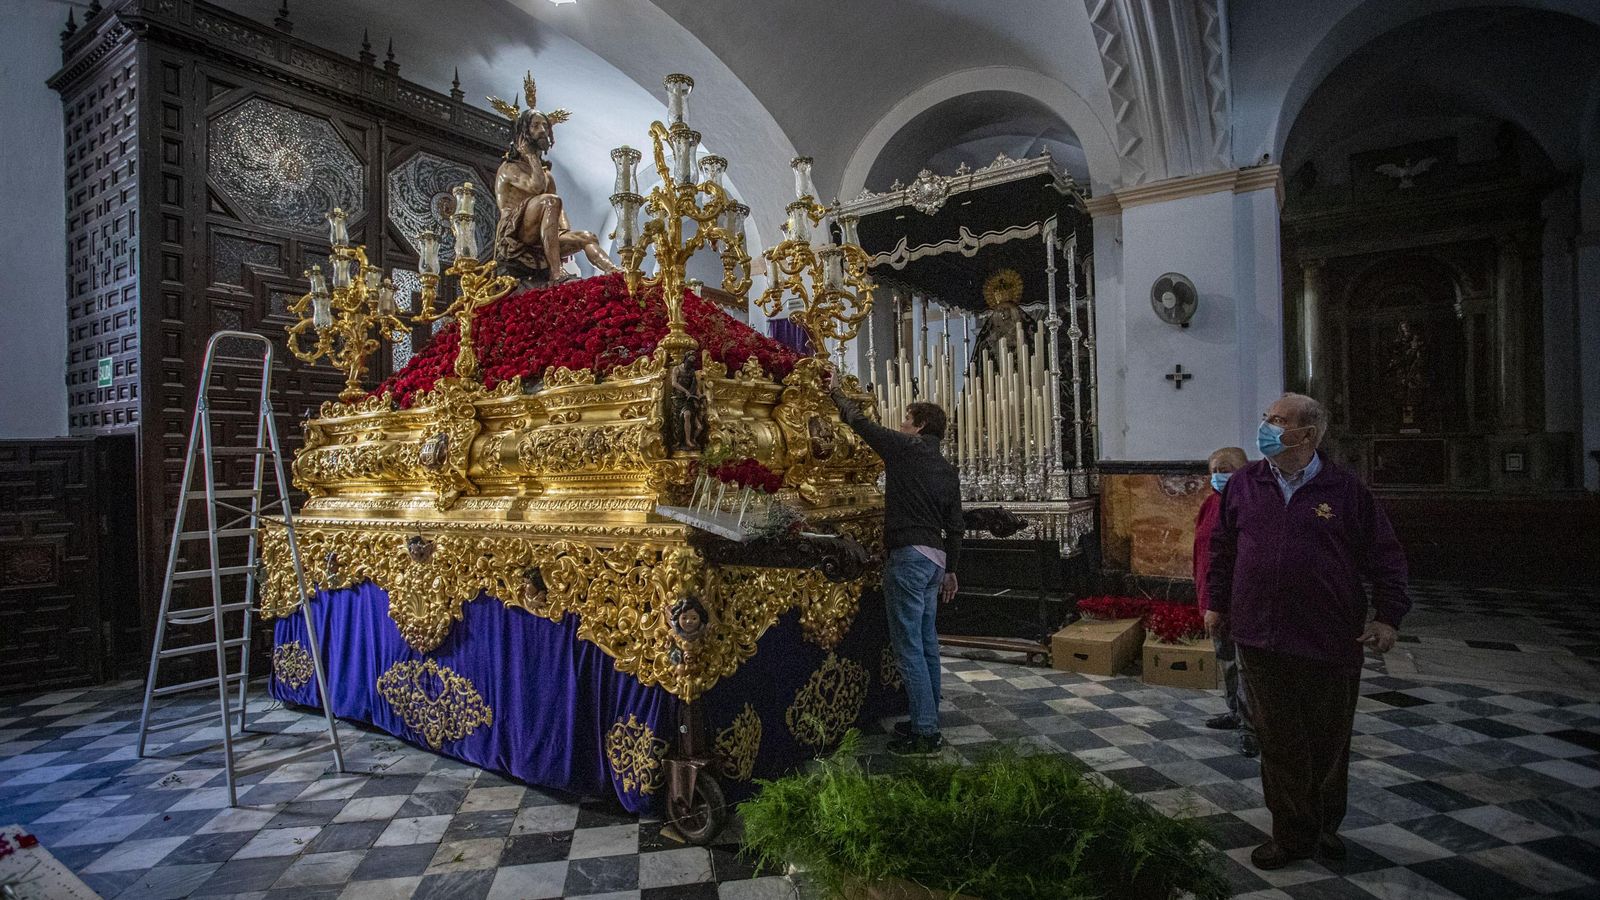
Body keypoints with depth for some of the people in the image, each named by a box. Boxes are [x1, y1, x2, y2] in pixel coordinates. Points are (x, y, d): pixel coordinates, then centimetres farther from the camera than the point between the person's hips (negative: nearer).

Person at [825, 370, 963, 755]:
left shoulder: (905, 448, -6)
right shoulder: (948, 469, 15)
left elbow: (860, 422, 0)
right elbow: (954, 525, 17)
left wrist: (836, 392, 14)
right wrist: (950, 569, 23)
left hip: (908, 554, -9)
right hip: (936, 558, 9)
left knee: (908, 645, -5)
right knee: (927, 642, 15)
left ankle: (925, 731, -2)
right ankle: (928, 721, 24)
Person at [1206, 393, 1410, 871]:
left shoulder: (1345, 488, -2)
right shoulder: (1244, 484, 4)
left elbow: (1385, 554, 3)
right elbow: (1222, 548, 12)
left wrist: (1388, 616, -2)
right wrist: (1217, 603, 13)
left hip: (1331, 642, -1)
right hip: (1261, 639, 1)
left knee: (1329, 742, 14)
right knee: (1279, 743, 8)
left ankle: (1325, 827, 34)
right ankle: (1292, 835, 23)